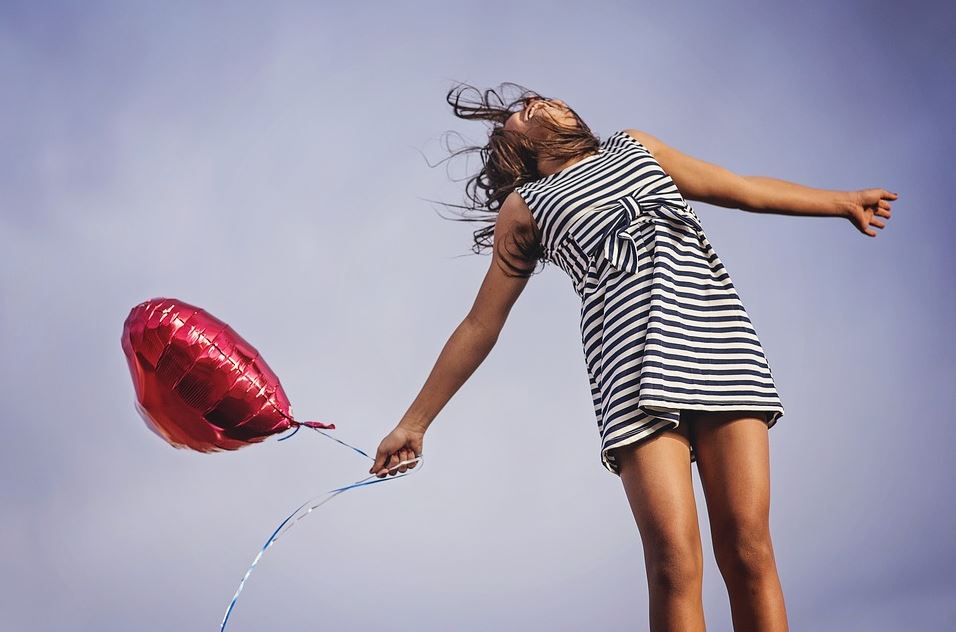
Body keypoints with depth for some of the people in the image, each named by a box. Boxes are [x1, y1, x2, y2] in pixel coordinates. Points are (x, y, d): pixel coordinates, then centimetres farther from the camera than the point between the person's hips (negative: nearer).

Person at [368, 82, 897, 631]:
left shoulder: (633, 146, 29)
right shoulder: (524, 208, 20)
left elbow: (742, 189, 33)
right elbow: (480, 325, 20)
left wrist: (842, 201, 33)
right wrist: (414, 422, 18)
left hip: (720, 337, 2)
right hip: (635, 364, -2)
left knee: (748, 552, -9)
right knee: (674, 564, -16)